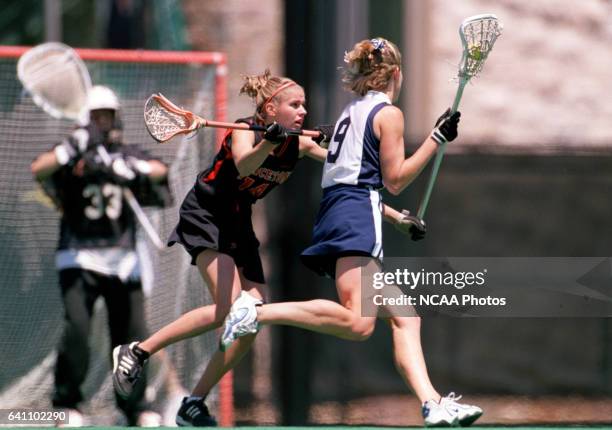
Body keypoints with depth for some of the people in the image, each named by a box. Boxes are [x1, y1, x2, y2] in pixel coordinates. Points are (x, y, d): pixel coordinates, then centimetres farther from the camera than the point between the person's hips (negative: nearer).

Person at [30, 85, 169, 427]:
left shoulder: (127, 155, 8)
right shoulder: (73, 157, 0)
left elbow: (159, 170, -12)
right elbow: (39, 170, -19)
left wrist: (126, 168, -31)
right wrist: (74, 149, -34)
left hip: (122, 258, 3)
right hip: (79, 256, -3)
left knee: (133, 331, 2)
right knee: (76, 325, -18)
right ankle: (66, 402, -7)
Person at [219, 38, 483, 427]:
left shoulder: (353, 109, 25)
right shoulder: (389, 113, 0)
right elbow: (395, 179, -2)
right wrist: (438, 138, -1)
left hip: (334, 210, 10)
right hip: (356, 217, -10)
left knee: (404, 318, 6)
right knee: (358, 322, -26)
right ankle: (258, 312, -30)